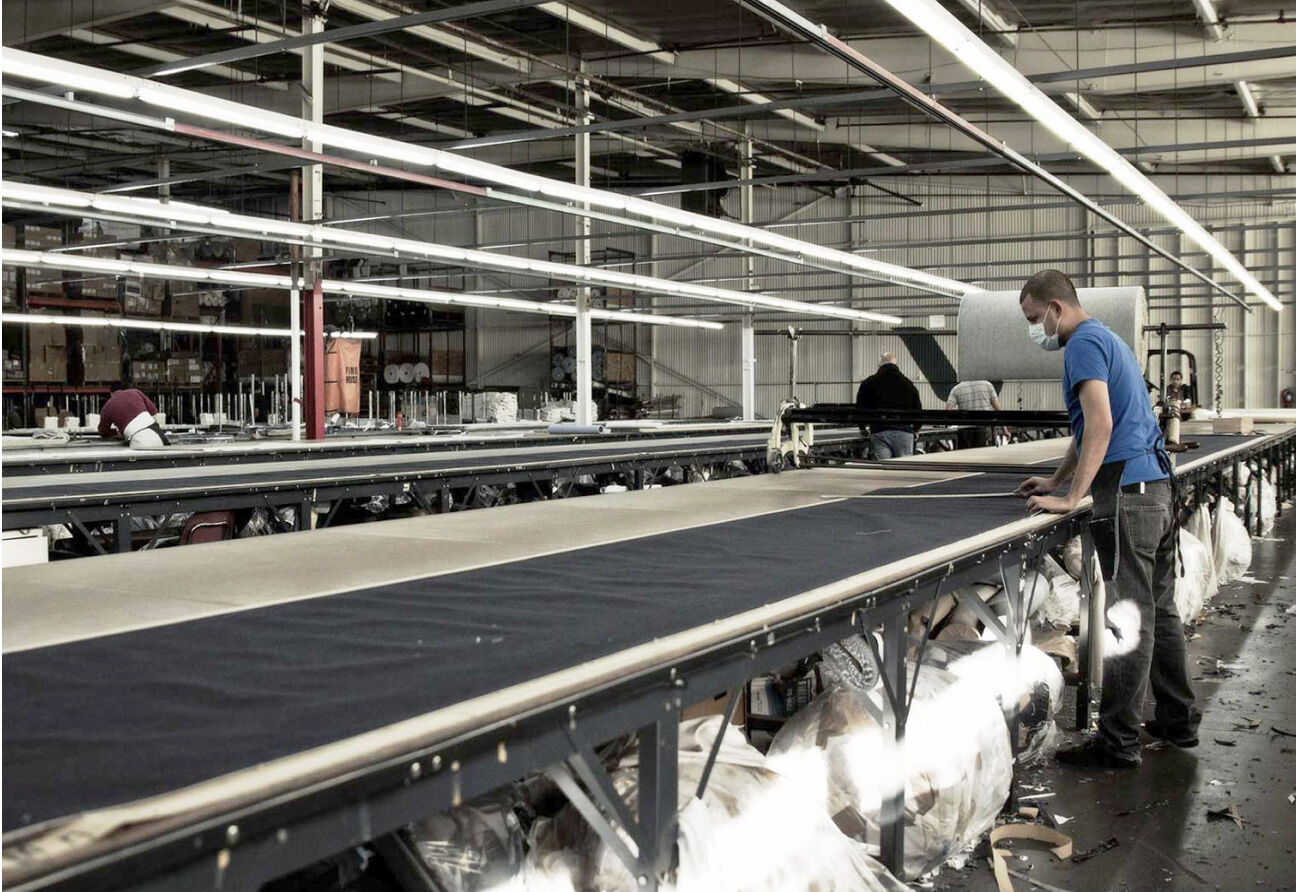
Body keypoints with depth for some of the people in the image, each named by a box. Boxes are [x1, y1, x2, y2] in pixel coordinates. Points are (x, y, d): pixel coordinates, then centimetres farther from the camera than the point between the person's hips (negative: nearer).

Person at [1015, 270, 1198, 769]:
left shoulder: (1084, 343, -9)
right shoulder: (1108, 339, 22)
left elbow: (1100, 425, -21)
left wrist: (1071, 499, -21)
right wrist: (1056, 482, 27)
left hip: (1127, 494, -10)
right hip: (1158, 487, 10)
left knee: (1129, 619, -7)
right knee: (1159, 611, 16)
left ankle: (1117, 742, -2)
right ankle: (1179, 721, 24)